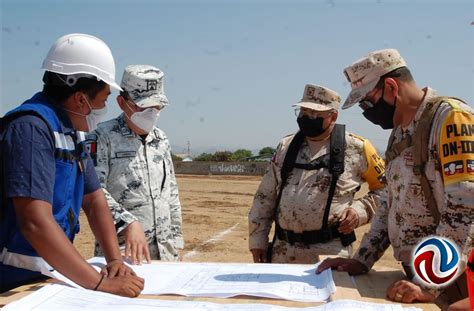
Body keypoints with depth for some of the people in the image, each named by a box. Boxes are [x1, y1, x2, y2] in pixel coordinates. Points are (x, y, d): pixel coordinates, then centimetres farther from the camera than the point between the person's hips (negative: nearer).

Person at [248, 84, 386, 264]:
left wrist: (360, 210, -10)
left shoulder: (356, 149, -4)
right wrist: (258, 239, 7)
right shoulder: (286, 146, 8)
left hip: (329, 252, -4)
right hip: (283, 250, 4)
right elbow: (265, 197, 10)